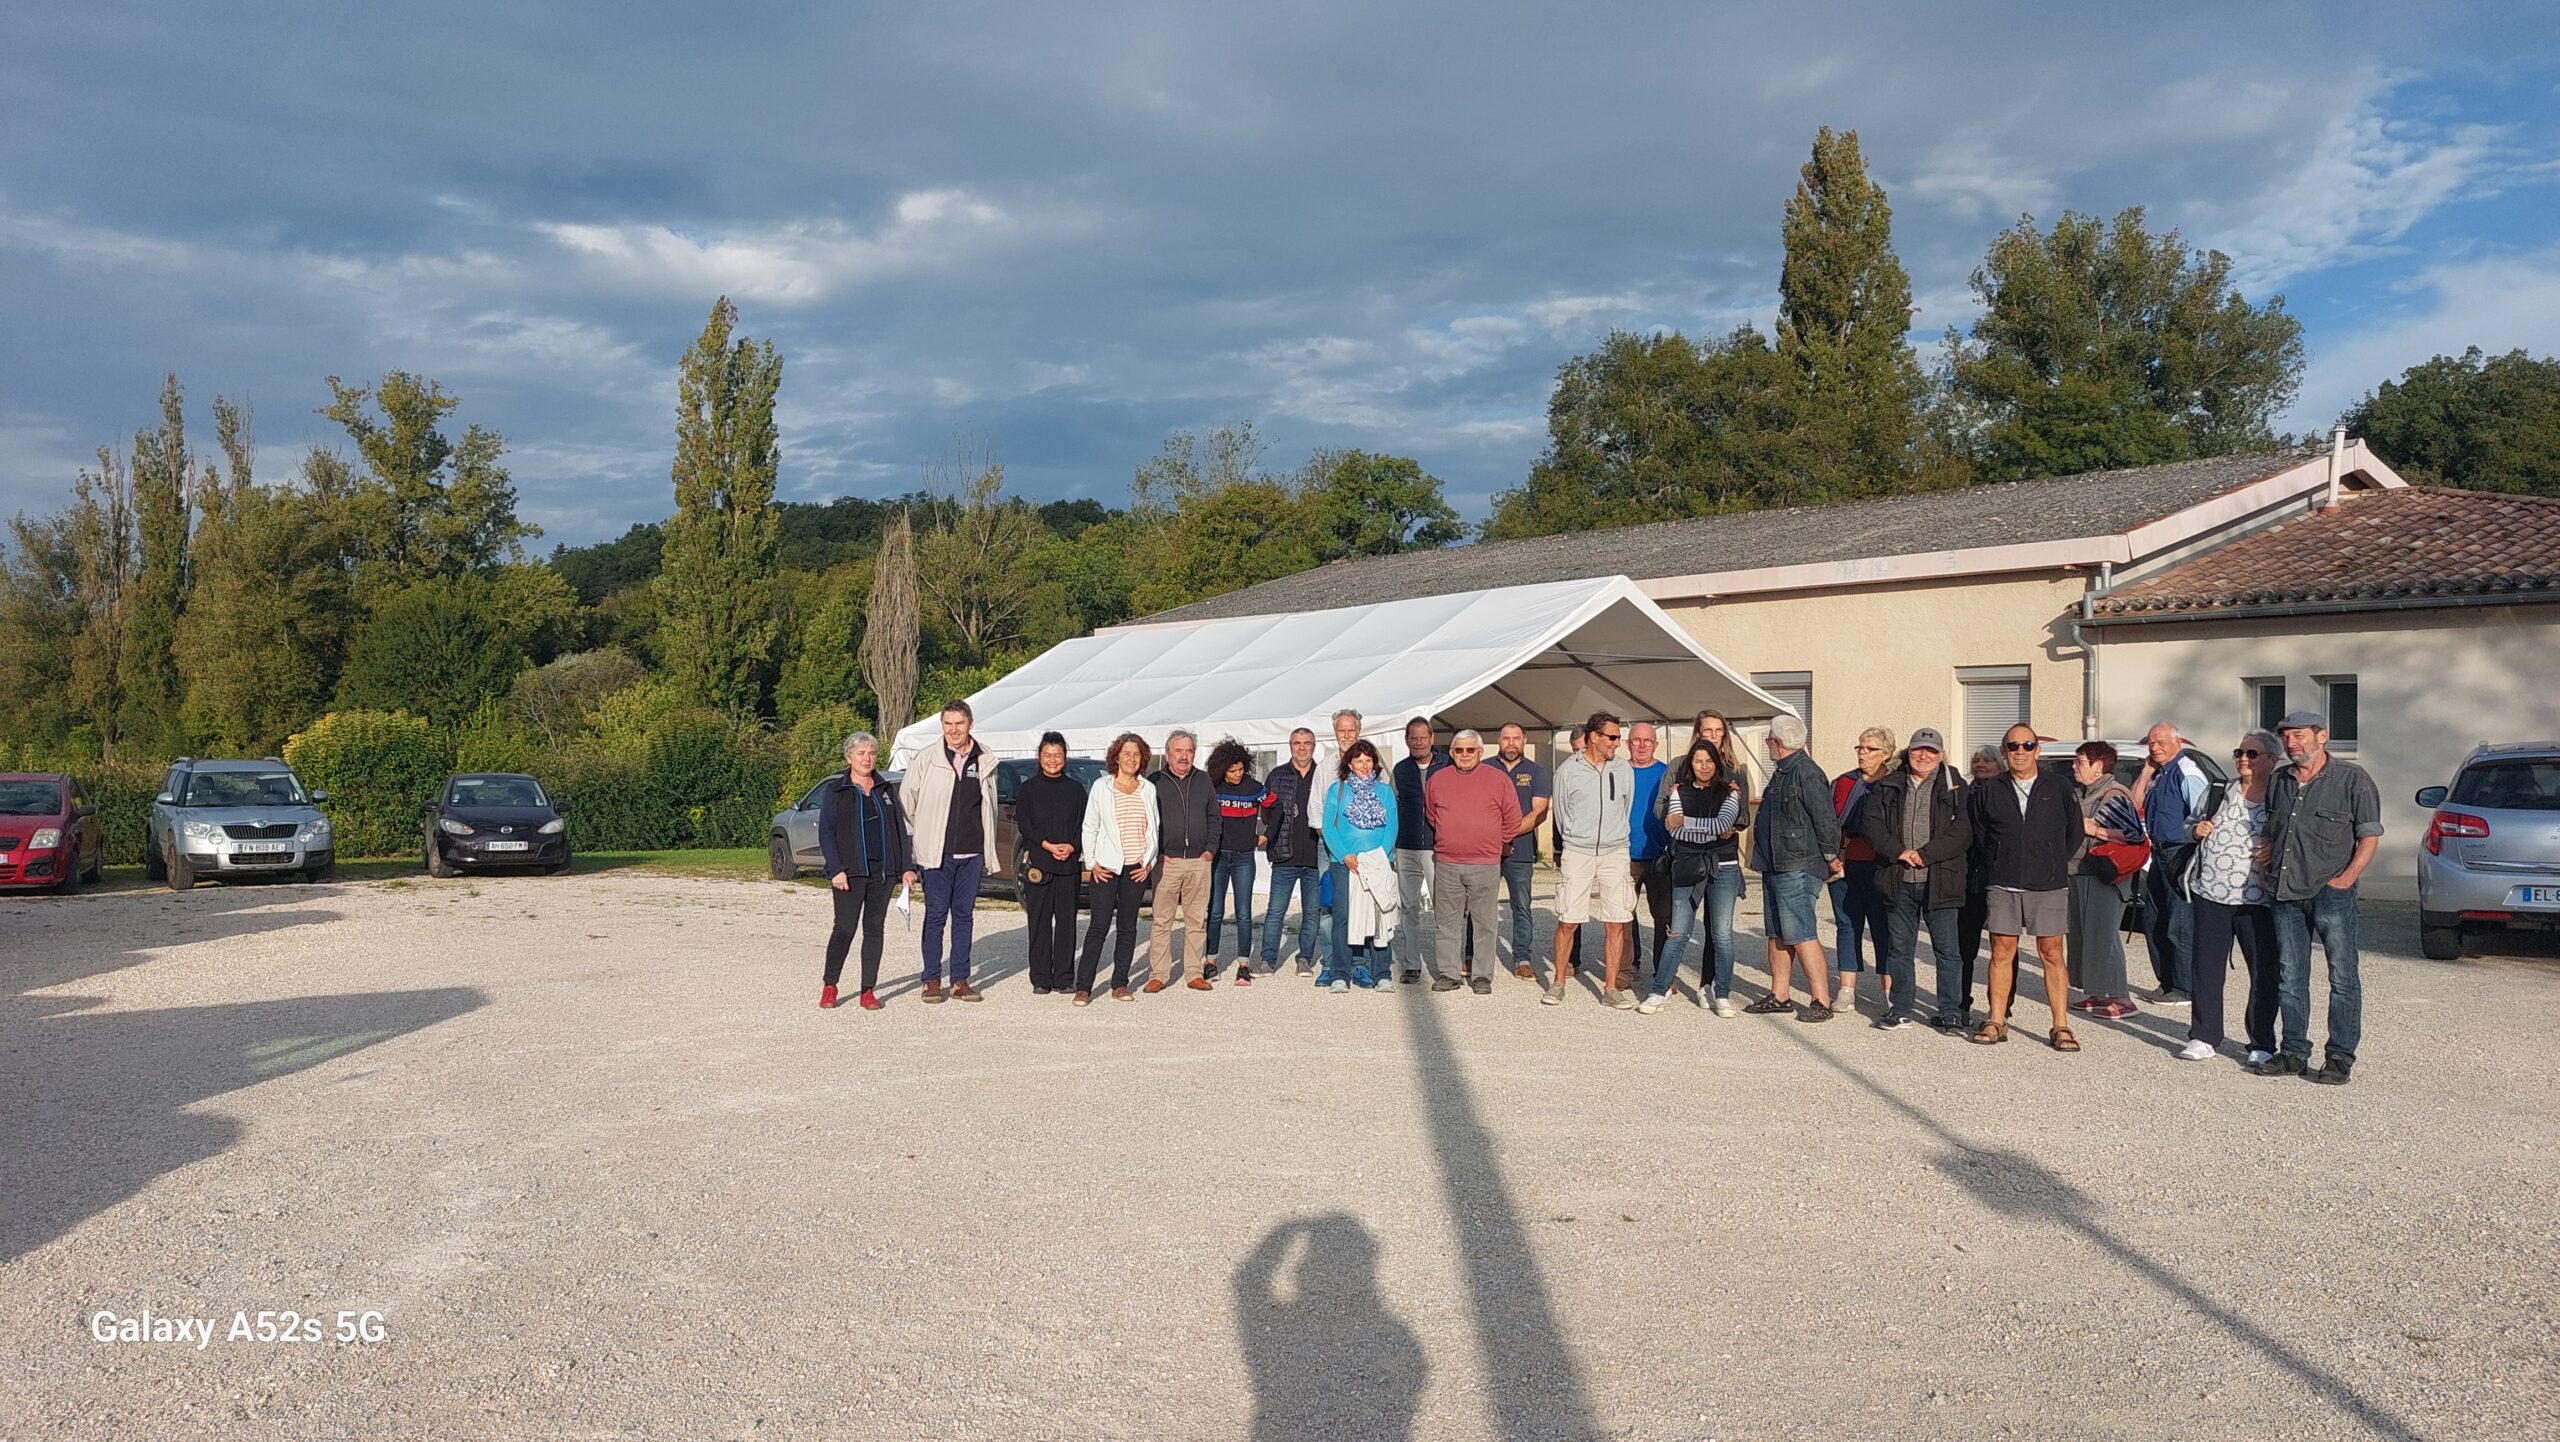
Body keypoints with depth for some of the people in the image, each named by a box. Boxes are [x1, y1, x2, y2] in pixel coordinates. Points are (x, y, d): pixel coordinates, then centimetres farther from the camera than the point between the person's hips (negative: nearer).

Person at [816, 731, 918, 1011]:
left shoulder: (886, 790, 14)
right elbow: (825, 833, -2)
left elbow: (900, 830, 14)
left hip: (883, 872, 4)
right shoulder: (835, 791, 2)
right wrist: (836, 870, -13)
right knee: (845, 928, -7)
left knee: (874, 929, 4)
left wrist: (907, 867, 5)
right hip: (850, 872, -4)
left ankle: (868, 991, 10)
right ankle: (829, 986, 10)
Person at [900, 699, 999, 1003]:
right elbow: (906, 796, 6)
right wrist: (926, 830, 9)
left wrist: (988, 851, 14)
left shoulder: (985, 762, 6)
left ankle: (960, 979, 14)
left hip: (972, 853, 2)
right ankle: (932, 980, 9)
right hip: (937, 853, -2)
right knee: (936, 915, 1)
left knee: (964, 915, 7)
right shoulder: (928, 759, -3)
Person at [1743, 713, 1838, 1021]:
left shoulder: (1806, 772, -15)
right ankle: (1778, 997, 21)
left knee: (1801, 935, -11)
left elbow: (1826, 819, -17)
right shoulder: (1781, 772, 17)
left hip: (1797, 869, -10)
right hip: (1775, 866, 10)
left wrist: (1830, 858, -10)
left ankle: (1822, 1002, -7)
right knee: (1777, 935, 14)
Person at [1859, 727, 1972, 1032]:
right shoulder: (1887, 787, 11)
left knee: (1946, 948, 2)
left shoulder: (1955, 788, 2)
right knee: (1899, 948, 9)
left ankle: (1951, 1012, 10)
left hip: (1939, 881, -3)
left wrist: (1925, 854, -16)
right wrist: (1899, 851, -13)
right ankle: (1899, 1010, 18)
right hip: (1899, 881, 3)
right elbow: (1872, 823, 1)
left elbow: (1962, 832, -8)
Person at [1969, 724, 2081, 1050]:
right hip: (2003, 885, 1)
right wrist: (1996, 865, 9)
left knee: (2051, 953, -2)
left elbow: (2074, 831, 13)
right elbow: (1977, 832, 15)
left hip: (2049, 886, -1)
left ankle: (2060, 1026, 2)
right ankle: (1997, 1021, 9)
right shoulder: (1989, 790, 7)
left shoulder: (2058, 786, 5)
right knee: (2002, 951, 3)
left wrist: (2052, 863, 11)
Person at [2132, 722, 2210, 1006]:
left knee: (2180, 926, -5)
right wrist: (2146, 771, 3)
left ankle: (2184, 989, 3)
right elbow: (2135, 804, 11)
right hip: (2160, 855, 10)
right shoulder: (2157, 773, 12)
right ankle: (2166, 982, 26)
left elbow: (2204, 818, -20)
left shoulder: (2188, 773, -15)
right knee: (2154, 923, 16)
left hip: (2182, 855, -10)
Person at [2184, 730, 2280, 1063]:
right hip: (2211, 895, 4)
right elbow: (2195, 825, 23)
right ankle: (2204, 1038, 15)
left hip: (2256, 900, -4)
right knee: (2206, 969, 6)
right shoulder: (2220, 793, 12)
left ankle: (2262, 1044, 14)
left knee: (2264, 972, 3)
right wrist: (2197, 830, 1)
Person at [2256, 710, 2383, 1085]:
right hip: (2285, 892, 5)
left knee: (2342, 977, -1)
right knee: (2290, 977, 8)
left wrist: (2347, 877, -12)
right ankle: (2294, 1052, 16)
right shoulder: (2278, 781, 14)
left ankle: (2340, 1057, 5)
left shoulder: (2352, 779, -2)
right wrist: (2268, 850, 7)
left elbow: (2370, 836, -4)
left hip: (2331, 892, -5)